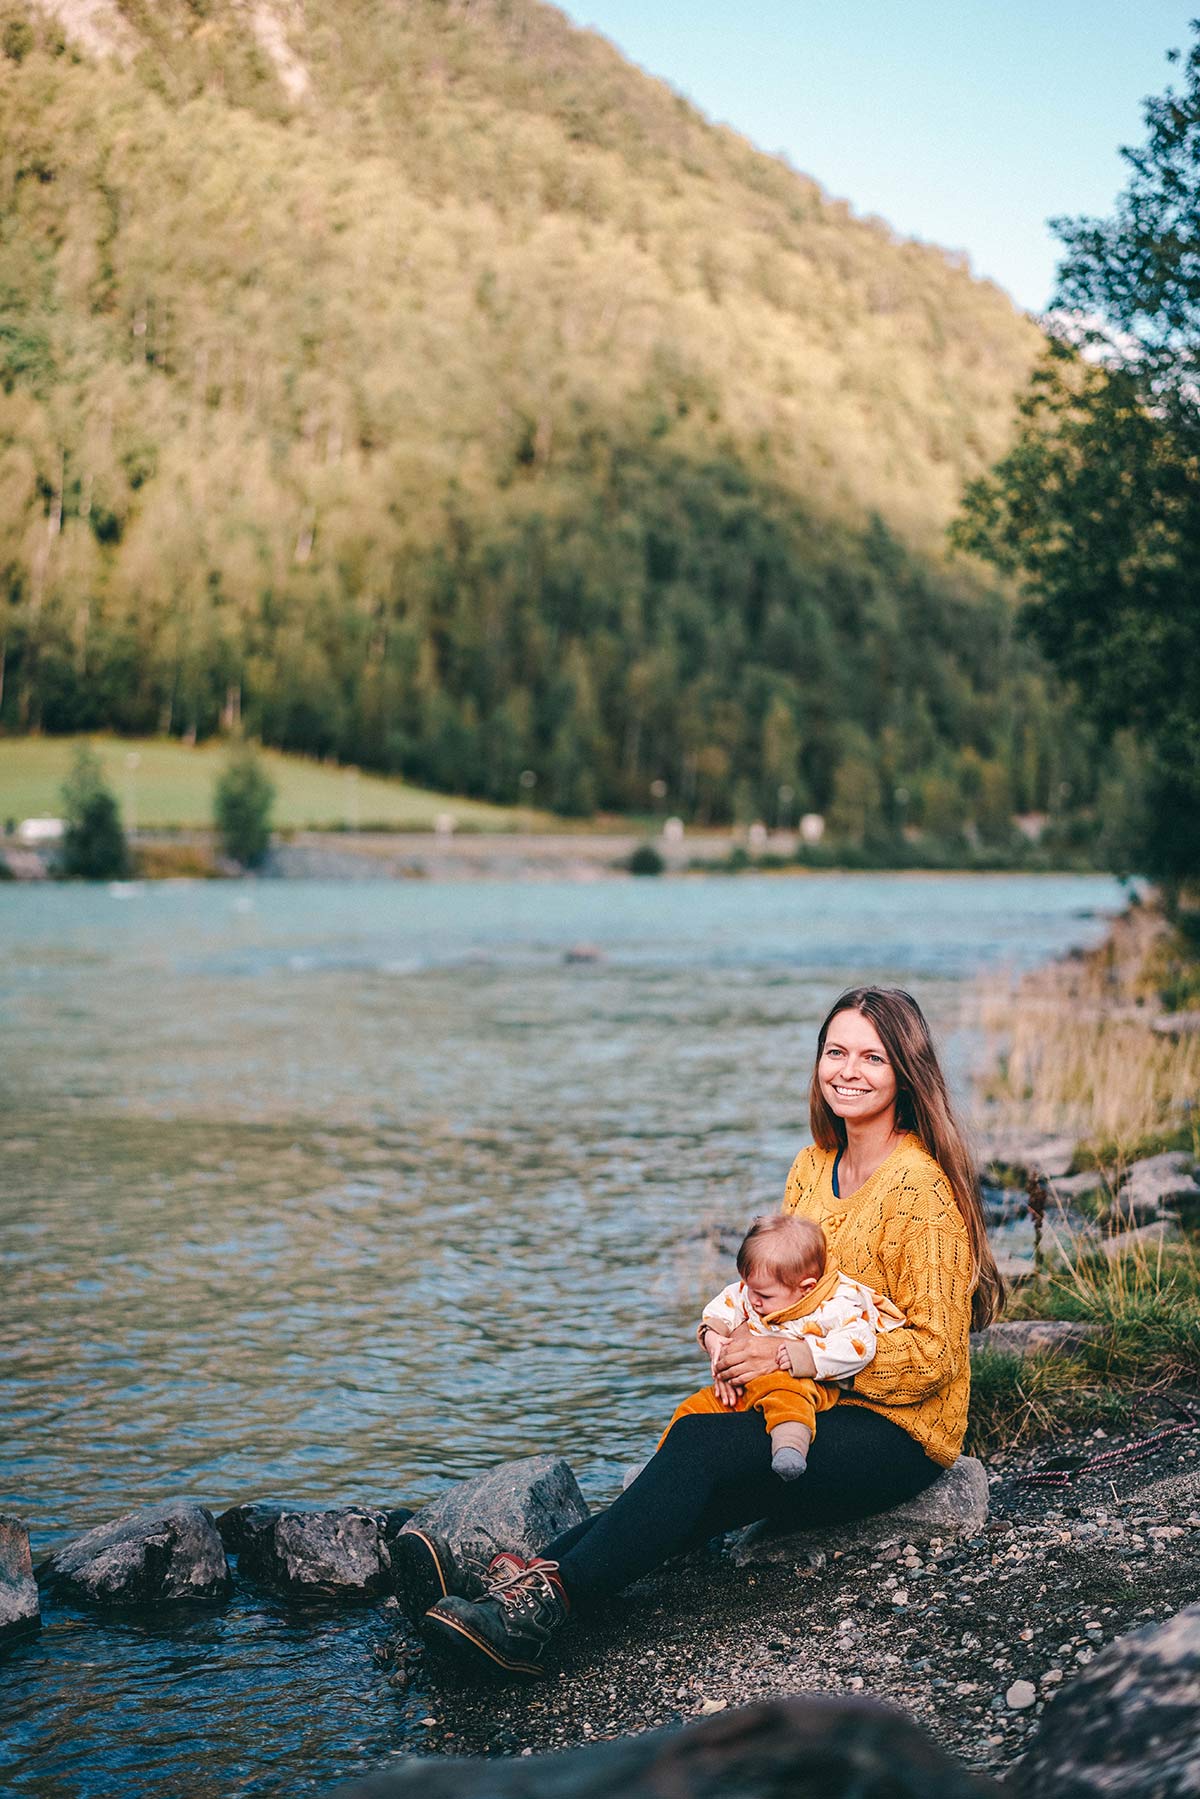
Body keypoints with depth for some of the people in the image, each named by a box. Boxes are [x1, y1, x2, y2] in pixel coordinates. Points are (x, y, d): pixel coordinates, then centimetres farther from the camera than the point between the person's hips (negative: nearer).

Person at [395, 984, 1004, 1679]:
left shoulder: (919, 1186, -13)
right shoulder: (814, 1166, 10)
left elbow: (930, 1355, -15)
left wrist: (787, 1355, -22)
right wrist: (738, 1336, -7)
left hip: (899, 1430, -6)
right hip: (818, 1411, 6)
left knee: (700, 1445, -29)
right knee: (703, 1492, -22)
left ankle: (548, 1600, -37)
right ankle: (511, 1585, -36)